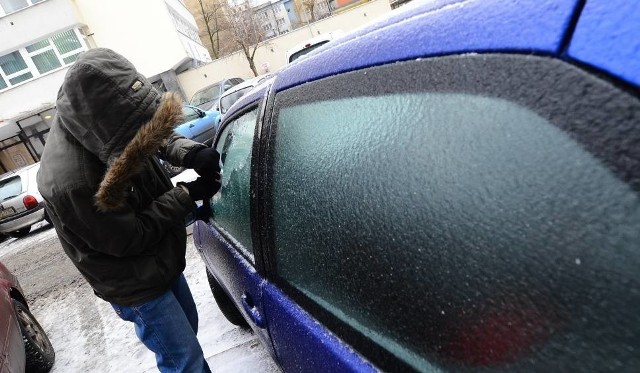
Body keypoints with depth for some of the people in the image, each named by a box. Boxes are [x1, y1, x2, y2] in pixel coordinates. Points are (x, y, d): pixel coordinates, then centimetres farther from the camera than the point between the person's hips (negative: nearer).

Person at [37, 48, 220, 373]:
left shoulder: (95, 127, -15)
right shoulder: (70, 182, -36)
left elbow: (158, 137, 3)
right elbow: (129, 240, -24)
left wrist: (190, 153, -18)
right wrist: (188, 195, -22)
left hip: (161, 260, 8)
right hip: (136, 288, -8)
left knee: (188, 327, 27)